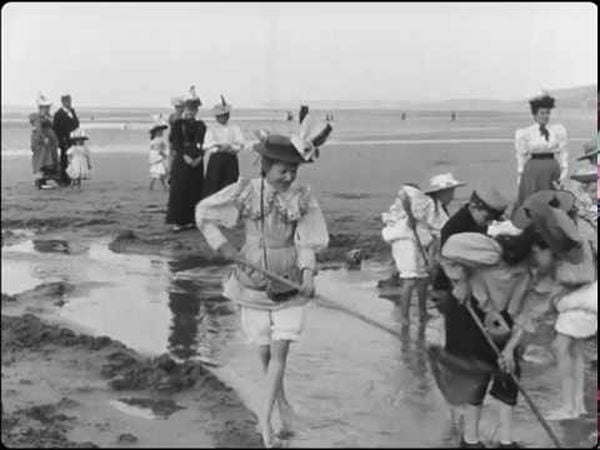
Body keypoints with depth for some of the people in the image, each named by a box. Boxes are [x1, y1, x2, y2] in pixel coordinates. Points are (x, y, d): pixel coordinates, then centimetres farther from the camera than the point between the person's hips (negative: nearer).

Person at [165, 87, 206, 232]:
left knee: (194, 191, 4)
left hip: (196, 161, 3)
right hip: (181, 160, -3)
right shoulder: (178, 123, 1)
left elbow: (202, 143, 5)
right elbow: (176, 143, -5)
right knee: (178, 190, -5)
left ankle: (190, 219, 12)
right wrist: (185, 156, -16)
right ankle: (176, 221, -2)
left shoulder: (200, 125, 10)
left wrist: (199, 157, -11)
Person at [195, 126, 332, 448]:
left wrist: (307, 272, -22)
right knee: (265, 352, 9)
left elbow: (306, 243, -5)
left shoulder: (303, 198, -7)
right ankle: (282, 401, 34)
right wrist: (221, 246, -8)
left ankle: (265, 415, 6)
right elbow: (203, 212, 1)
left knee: (280, 350, -7)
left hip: (290, 286, 0)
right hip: (254, 285, 0)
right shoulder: (245, 192, -9)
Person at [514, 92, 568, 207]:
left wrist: (564, 172, -3)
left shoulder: (558, 131, 6)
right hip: (533, 170, -3)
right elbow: (521, 156, 2)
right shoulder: (524, 133, 0)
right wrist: (520, 176, -1)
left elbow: (562, 153, 6)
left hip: (553, 169, 3)